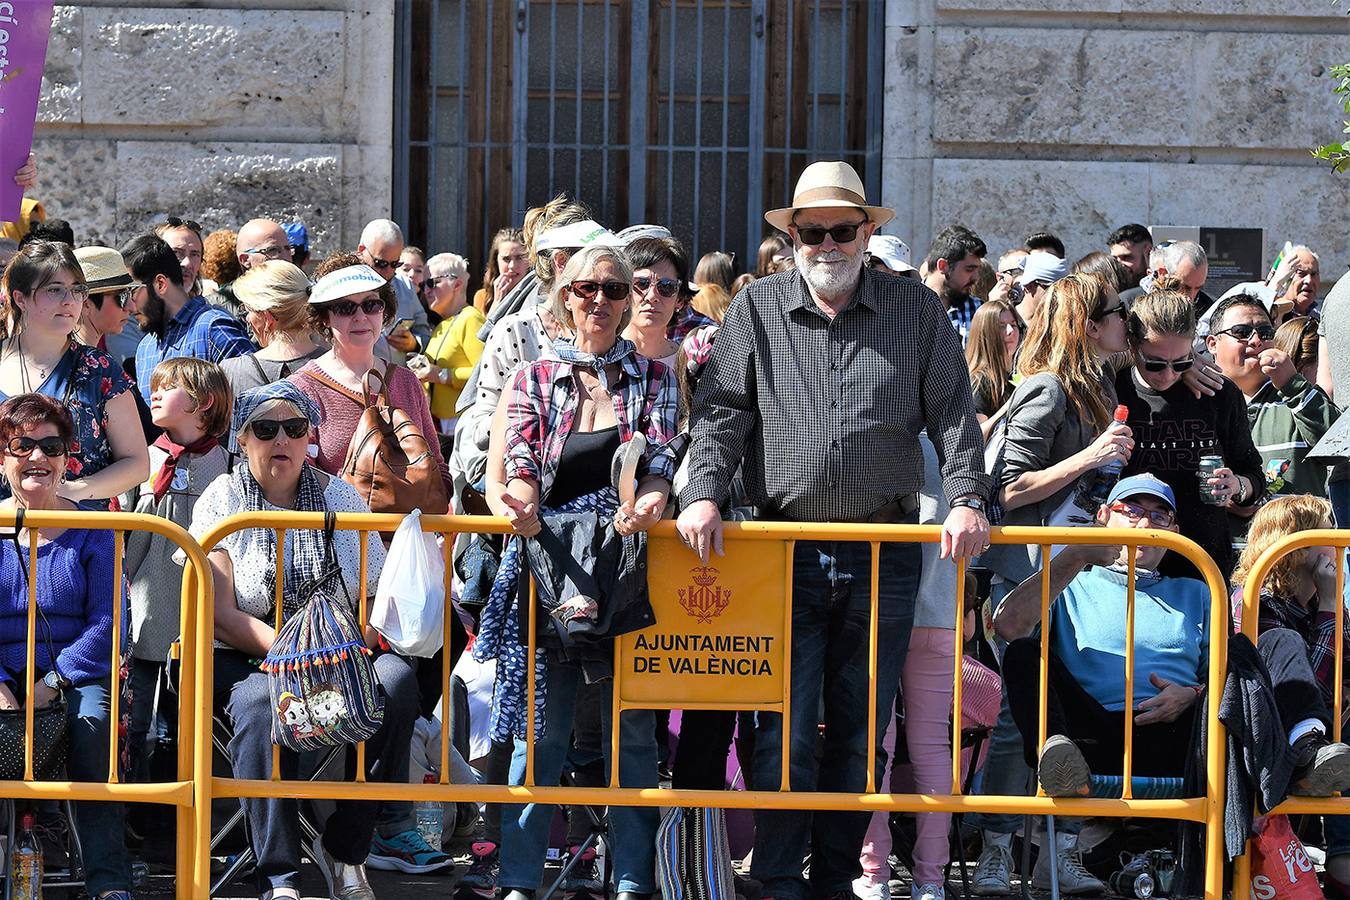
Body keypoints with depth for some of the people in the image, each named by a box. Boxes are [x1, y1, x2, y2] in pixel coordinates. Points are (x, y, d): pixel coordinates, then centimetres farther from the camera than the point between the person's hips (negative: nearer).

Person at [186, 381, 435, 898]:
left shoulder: (340, 497, 10)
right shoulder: (222, 501, 1)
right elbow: (220, 615, -8)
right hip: (245, 659, -3)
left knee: (395, 681, -28)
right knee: (263, 700, -37)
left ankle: (343, 848, -15)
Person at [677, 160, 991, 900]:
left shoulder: (918, 312, 7)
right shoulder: (756, 311, 7)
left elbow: (953, 414, 5)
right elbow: (721, 410, 4)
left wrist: (966, 498, -9)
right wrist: (703, 492, -10)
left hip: (886, 553, 1)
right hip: (787, 549, -1)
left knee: (861, 729, 7)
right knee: (782, 726, -5)